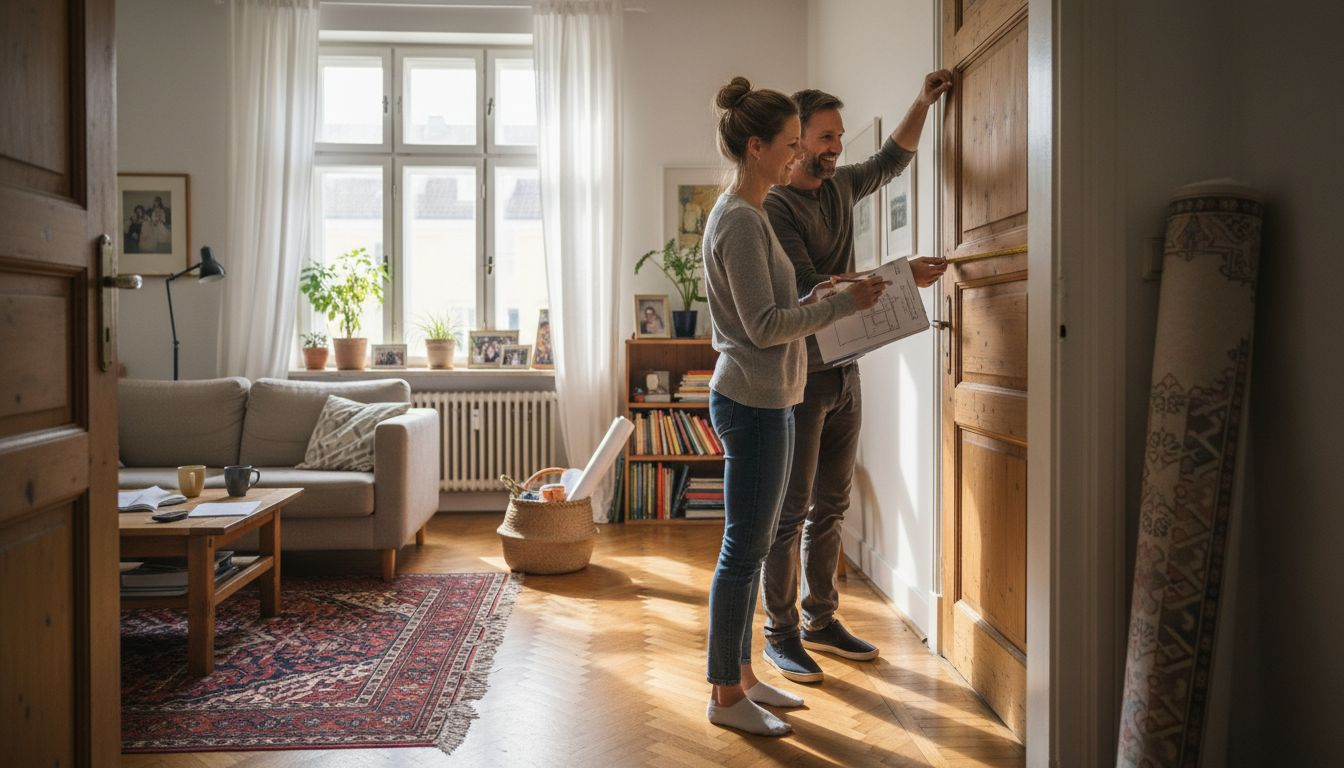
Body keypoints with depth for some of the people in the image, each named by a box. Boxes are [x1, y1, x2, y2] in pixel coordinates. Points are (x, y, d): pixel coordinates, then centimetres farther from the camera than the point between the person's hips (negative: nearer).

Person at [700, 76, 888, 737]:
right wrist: (842, 304, -12)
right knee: (744, 550, 0)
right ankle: (725, 695, 14)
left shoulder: (744, 214, 16)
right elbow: (764, 326, -19)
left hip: (764, 402, 10)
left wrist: (820, 299, 7)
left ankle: (739, 675, 29)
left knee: (750, 547, 16)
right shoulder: (740, 220, -15)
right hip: (753, 403, -10)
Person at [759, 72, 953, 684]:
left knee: (830, 506, 14)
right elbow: (811, 287, -22)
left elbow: (893, 159, 31)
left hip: (843, 370, 8)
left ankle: (821, 621, 26)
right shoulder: (772, 207, -13)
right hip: (799, 376, -8)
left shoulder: (840, 186, 12)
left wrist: (921, 104, 15)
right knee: (791, 509, 0)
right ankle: (781, 633, 13)